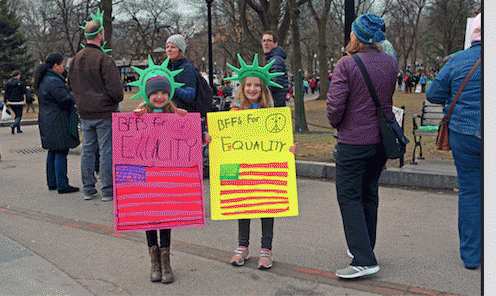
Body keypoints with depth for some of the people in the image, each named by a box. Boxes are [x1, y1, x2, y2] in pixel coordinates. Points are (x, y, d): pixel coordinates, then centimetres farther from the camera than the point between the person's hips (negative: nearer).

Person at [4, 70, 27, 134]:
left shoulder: (8, 83, 3)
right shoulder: (20, 83, -12)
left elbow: (6, 92, 5)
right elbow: (24, 92, -7)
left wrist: (5, 100, 12)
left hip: (10, 102, 5)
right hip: (19, 102, -5)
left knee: (17, 115, 20)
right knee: (19, 116, 0)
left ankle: (18, 129, 21)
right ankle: (13, 125, -27)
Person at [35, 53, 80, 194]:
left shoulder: (43, 80, 15)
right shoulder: (53, 81, -18)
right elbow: (66, 99, -22)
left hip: (47, 121, 11)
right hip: (58, 123, -11)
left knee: (52, 153, 17)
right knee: (61, 153, -6)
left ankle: (52, 183, 25)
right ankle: (62, 186, -2)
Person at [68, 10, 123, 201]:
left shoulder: (76, 59, 8)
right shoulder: (104, 59, -15)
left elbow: (71, 83, 19)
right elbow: (115, 88, -18)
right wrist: (118, 98, 2)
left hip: (85, 113, 7)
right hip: (104, 113, -7)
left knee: (87, 150, 12)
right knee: (106, 151, -1)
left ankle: (88, 190, 18)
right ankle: (108, 191, 4)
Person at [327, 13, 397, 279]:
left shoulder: (347, 65, -16)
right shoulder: (390, 63, 4)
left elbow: (335, 104, -19)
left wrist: (336, 124, 1)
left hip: (354, 140, -7)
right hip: (382, 139, 7)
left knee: (349, 196, -1)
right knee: (369, 193, 18)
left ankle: (364, 259, -6)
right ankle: (364, 246, 31)